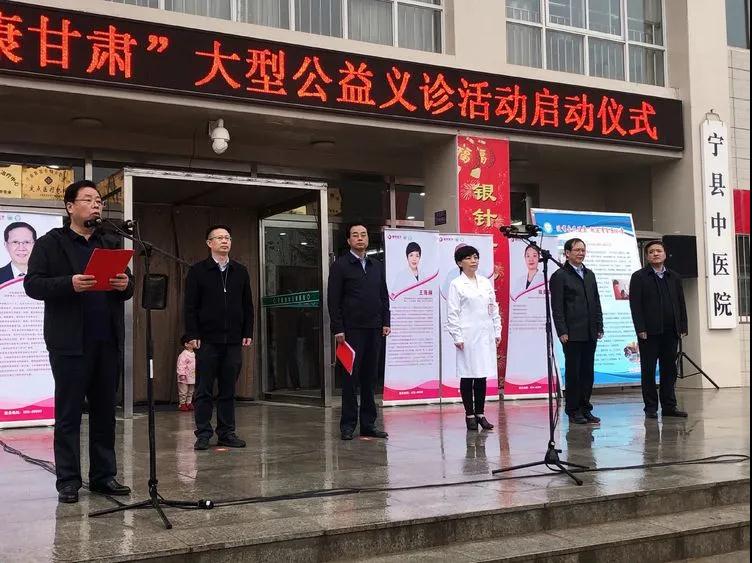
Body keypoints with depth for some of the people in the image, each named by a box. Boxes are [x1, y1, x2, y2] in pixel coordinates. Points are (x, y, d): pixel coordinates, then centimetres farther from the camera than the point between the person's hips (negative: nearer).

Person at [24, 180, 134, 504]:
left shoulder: (110, 246, 18)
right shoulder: (50, 243, 3)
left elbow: (127, 287, 18)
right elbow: (32, 284, -6)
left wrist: (126, 285, -6)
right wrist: (70, 284, -21)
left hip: (108, 341, 5)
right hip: (70, 343, -5)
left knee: (105, 412, 8)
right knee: (68, 414, 1)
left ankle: (104, 476, 16)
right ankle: (68, 481, 7)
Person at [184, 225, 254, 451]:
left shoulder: (240, 271, 11)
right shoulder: (198, 271, 1)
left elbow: (248, 305, 13)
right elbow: (190, 306, -2)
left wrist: (247, 333, 6)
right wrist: (192, 335, -9)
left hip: (233, 340, 3)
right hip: (207, 340, -3)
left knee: (228, 390, 7)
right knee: (204, 390, 1)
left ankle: (227, 433, 14)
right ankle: (203, 434, 7)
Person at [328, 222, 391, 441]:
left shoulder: (377, 266, 16)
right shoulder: (340, 265, 0)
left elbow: (384, 296, 17)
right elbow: (334, 300, -5)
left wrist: (385, 322, 7)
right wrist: (338, 329, -11)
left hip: (374, 329, 5)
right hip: (352, 329, -5)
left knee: (370, 377, 7)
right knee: (351, 377, -1)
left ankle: (368, 424, 12)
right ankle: (348, 425, 5)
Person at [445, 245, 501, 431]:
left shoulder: (485, 282, 12)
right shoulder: (456, 285, -3)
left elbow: (494, 308, 15)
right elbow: (452, 313, -6)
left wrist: (497, 331, 9)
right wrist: (457, 337, -11)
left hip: (486, 336, 5)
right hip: (468, 337, -5)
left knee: (482, 376, 8)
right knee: (467, 376, 1)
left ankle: (480, 414, 15)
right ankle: (470, 414, 9)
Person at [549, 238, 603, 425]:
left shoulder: (590, 275, 16)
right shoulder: (560, 276, -4)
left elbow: (596, 303, 18)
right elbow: (557, 307, -9)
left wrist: (599, 327, 11)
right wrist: (562, 332, -14)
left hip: (590, 334, 6)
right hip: (572, 335, -6)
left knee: (588, 372, 8)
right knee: (573, 373, 0)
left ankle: (585, 409, 16)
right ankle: (573, 411, 7)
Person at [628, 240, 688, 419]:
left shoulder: (674, 277, 15)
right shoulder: (639, 277, 1)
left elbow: (681, 303, 14)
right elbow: (635, 305, -5)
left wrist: (683, 327, 5)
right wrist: (640, 329, -13)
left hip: (671, 331, 4)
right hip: (649, 332, -4)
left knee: (669, 369, 6)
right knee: (648, 370, 1)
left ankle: (669, 406, 13)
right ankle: (651, 408, 6)